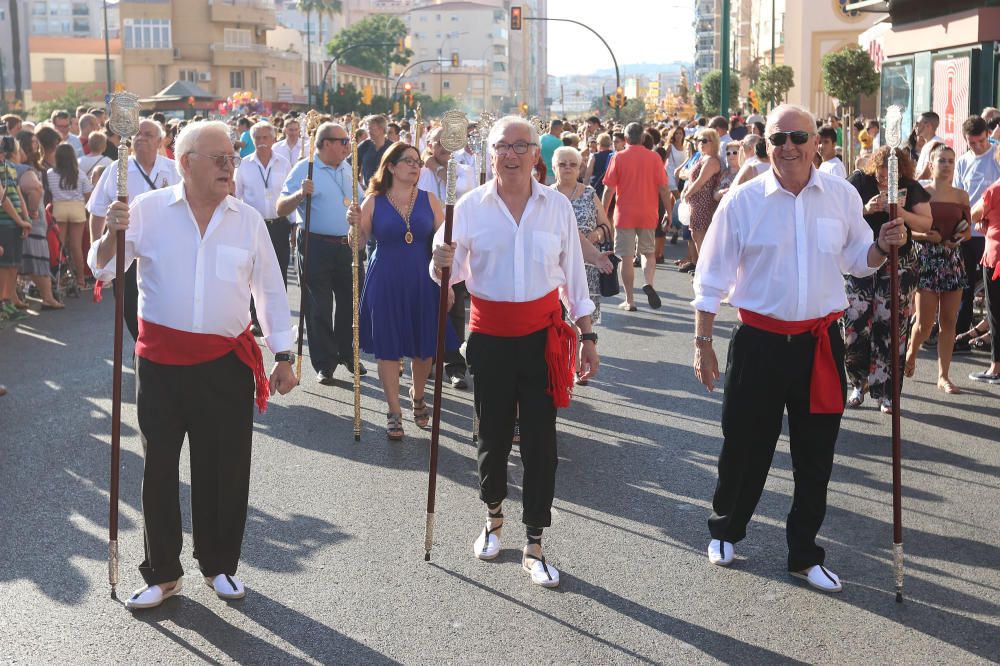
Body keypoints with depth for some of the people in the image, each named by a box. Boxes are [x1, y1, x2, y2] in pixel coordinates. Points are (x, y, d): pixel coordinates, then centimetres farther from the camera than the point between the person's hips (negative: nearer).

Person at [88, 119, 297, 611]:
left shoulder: (247, 220, 3)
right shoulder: (148, 211, -2)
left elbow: (271, 290, 7)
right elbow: (102, 270, 1)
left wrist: (283, 356, 5)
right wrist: (113, 233, -19)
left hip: (227, 363, 1)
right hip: (161, 362, -1)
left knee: (225, 470, 7)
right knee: (159, 468, 8)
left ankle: (219, 564, 27)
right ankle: (162, 573, 22)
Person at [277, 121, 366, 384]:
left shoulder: (347, 168, 11)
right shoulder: (303, 169, -7)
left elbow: (360, 201, 24)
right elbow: (281, 209, -12)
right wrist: (300, 194, -29)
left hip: (348, 246, 6)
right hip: (316, 247, -6)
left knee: (351, 303, 13)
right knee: (319, 309, 1)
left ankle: (347, 355, 30)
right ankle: (324, 365, 12)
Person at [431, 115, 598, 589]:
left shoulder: (557, 206, 0)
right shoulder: (470, 206, -2)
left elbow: (574, 275, 6)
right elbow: (450, 274, 1)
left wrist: (588, 336, 5)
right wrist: (441, 263, -22)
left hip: (543, 334, 0)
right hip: (490, 336, 0)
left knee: (540, 440, 1)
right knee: (493, 434, 11)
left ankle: (534, 546, 13)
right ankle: (493, 518, 37)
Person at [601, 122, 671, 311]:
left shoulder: (618, 158, -5)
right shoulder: (654, 157, -1)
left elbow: (609, 189, -5)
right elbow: (663, 187, 0)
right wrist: (668, 211, 10)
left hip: (624, 215, -2)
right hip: (648, 215, 2)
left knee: (626, 258, 3)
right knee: (649, 253, 18)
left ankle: (630, 301, 5)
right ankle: (649, 283, -8)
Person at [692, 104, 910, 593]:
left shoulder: (842, 197, 1)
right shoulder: (743, 201, -6)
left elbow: (855, 261, 13)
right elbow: (712, 277, -2)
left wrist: (883, 246, -9)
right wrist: (703, 342, -3)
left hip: (820, 344, 2)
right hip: (759, 344, -2)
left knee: (815, 455, 11)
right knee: (745, 447, 10)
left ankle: (804, 553, 28)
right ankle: (726, 530, 36)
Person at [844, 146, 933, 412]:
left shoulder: (910, 188, 1)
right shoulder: (860, 181, -1)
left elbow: (926, 224, -2)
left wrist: (901, 212, -19)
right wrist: (867, 210, -21)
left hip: (898, 266, 0)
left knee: (890, 328, -2)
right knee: (854, 324, -5)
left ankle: (885, 392, 6)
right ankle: (859, 382, 16)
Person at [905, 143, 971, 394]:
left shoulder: (961, 196, 10)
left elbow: (968, 231, 13)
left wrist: (961, 236, -8)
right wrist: (928, 236, -22)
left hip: (953, 260, 4)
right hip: (926, 258, -4)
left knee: (948, 321, 4)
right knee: (925, 322, -5)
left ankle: (943, 376, 11)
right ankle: (911, 354, 26)